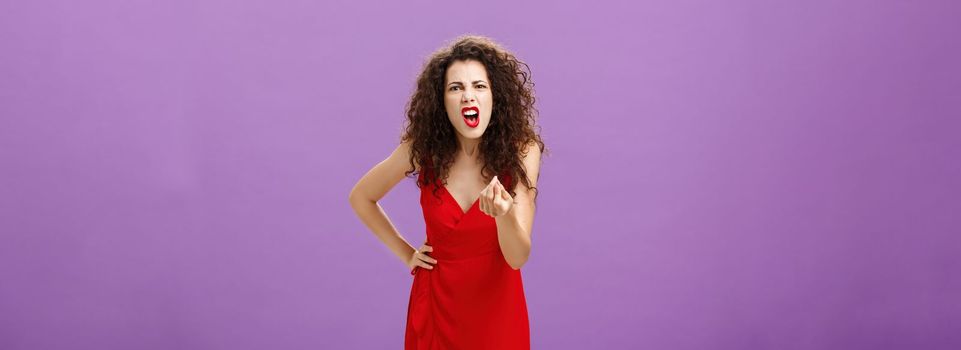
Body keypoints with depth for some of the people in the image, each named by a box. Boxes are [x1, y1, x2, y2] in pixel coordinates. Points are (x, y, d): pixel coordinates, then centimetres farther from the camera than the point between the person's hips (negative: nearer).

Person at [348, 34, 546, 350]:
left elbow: (518, 258, -21)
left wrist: (505, 214, -40)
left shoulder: (521, 151, -16)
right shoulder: (422, 148, -13)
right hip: (437, 302, 1)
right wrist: (405, 253, 0)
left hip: (496, 304, -1)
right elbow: (361, 197, 5)